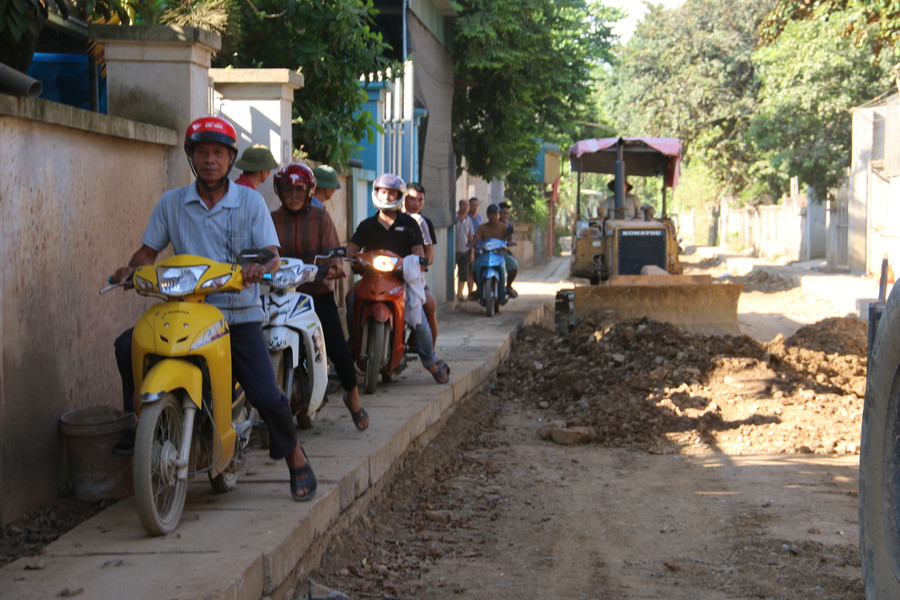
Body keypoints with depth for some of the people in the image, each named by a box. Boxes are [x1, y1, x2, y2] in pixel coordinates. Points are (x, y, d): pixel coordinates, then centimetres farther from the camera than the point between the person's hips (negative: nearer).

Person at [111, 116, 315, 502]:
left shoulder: (250, 201, 3)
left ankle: (295, 457, 12)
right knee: (128, 346, -22)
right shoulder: (172, 203, 8)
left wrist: (259, 268, -28)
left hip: (239, 314, -2)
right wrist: (131, 269, -13)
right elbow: (149, 250, 9)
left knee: (266, 396, -15)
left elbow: (272, 255, -5)